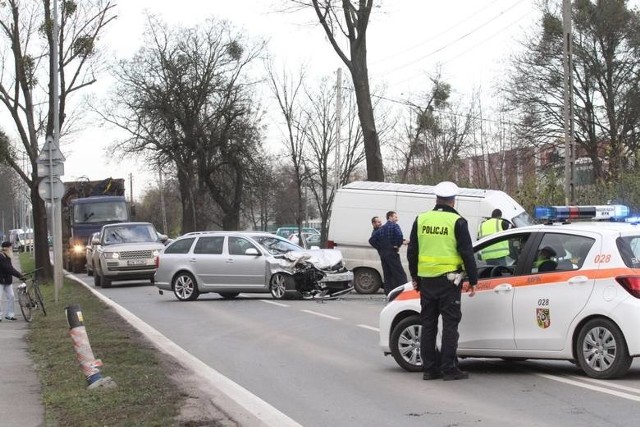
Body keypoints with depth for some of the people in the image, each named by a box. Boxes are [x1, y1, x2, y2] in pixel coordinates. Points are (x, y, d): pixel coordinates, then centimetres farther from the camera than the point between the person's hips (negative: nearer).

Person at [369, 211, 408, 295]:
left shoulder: (381, 228, 16)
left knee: (387, 275, 8)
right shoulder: (394, 226, -5)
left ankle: (389, 294, 7)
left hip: (383, 254, 7)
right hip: (392, 253, -7)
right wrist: (398, 245, -11)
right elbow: (399, 235, -25)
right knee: (400, 275, -7)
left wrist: (379, 248, 11)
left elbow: (371, 240, 13)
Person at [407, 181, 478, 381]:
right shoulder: (457, 222, -7)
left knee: (428, 324, 10)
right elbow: (467, 253, -6)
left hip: (426, 280, 4)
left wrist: (414, 277, 21)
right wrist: (473, 280, 1)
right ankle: (449, 369, -2)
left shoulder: (421, 220, 6)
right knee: (450, 324, 0)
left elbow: (412, 251, 12)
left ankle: (429, 368, 12)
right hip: (449, 279, -4)